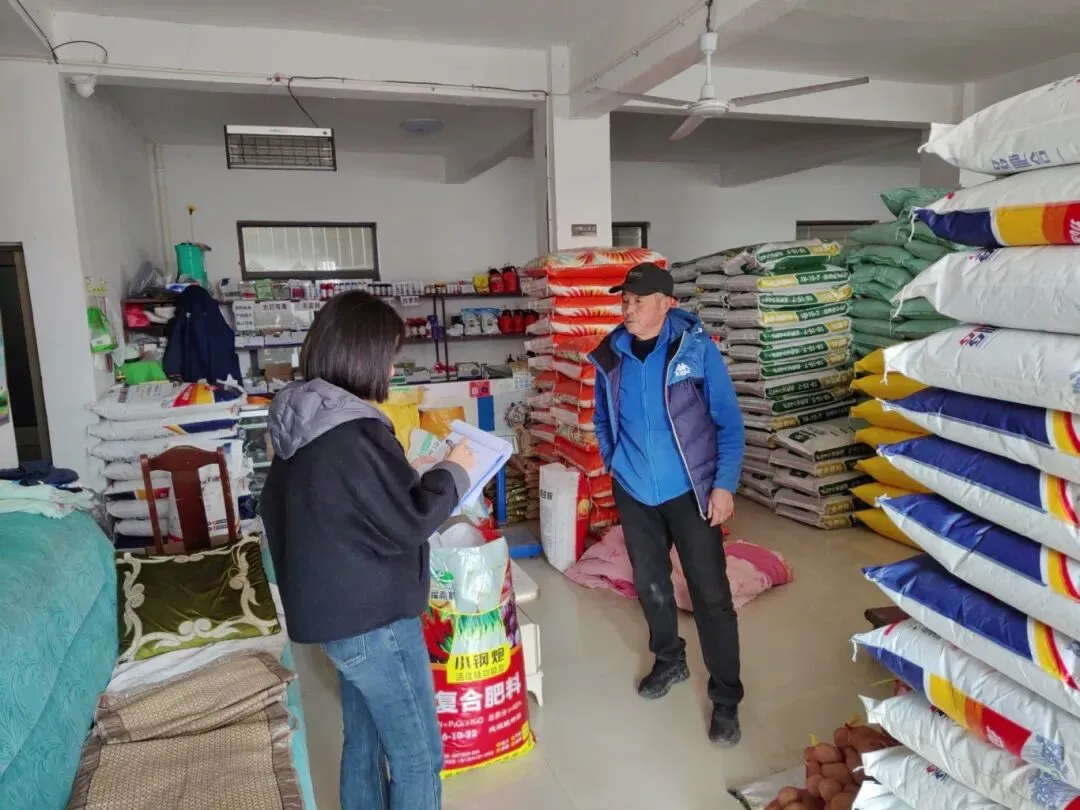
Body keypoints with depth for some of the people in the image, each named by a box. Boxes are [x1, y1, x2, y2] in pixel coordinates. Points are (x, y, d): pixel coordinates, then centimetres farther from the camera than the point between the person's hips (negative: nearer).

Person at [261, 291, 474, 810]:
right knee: (418, 756, 7)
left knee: (364, 743, 23)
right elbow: (408, 522, -22)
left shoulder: (301, 424, 4)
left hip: (333, 611, 9)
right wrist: (453, 472, -6)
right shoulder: (356, 435, -26)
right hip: (372, 619, -9)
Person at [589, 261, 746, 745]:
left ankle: (726, 698, 19)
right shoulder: (610, 355, -3)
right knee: (649, 584, 19)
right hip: (634, 492, 4)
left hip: (689, 490, -4)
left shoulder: (696, 347, -13)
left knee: (711, 593, 2)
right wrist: (615, 464, 6)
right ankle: (669, 660, 43)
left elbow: (728, 420, -9)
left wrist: (724, 484, -12)